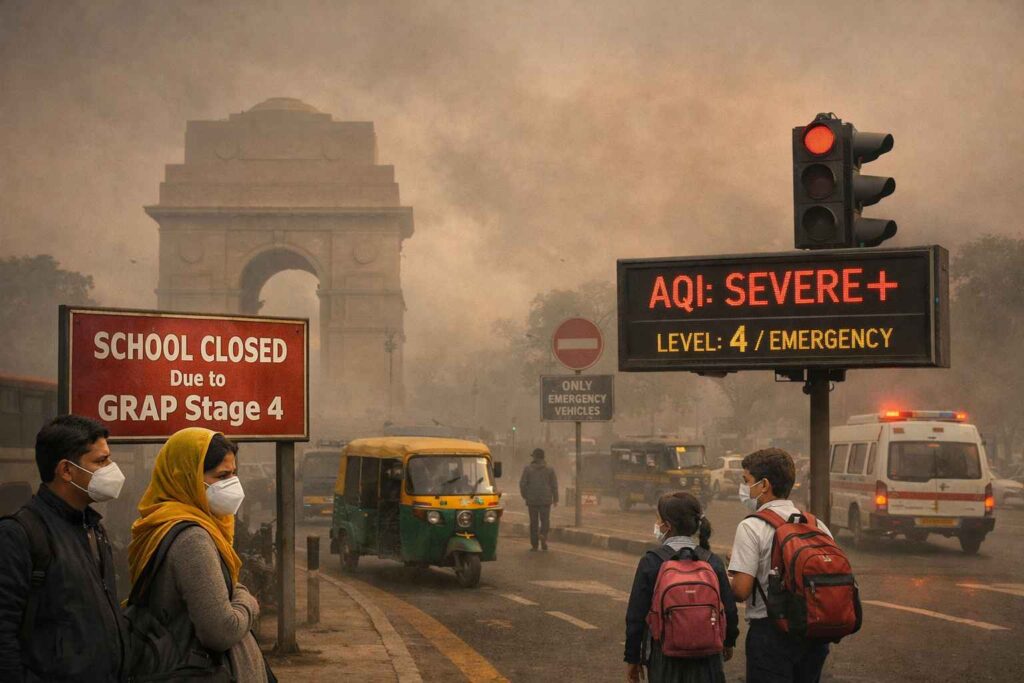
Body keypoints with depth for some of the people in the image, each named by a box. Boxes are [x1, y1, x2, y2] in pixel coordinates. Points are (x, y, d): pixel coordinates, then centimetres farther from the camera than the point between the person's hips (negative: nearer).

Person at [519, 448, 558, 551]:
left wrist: (524, 496, 9)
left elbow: (522, 483, -4)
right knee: (545, 520, 5)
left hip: (532, 500, 0)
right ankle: (543, 535, -24)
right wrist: (555, 499, 9)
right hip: (545, 500, 0)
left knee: (534, 522, 7)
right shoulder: (549, 469, 2)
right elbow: (554, 485, 1)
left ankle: (534, 544, 6)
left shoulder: (528, 469, 0)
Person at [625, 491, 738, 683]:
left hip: (664, 660, -2)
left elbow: (636, 616, -7)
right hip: (706, 660, 2)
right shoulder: (713, 562, -3)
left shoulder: (650, 563, -10)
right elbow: (729, 611, 1)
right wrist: (728, 643, 20)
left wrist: (632, 658, 4)